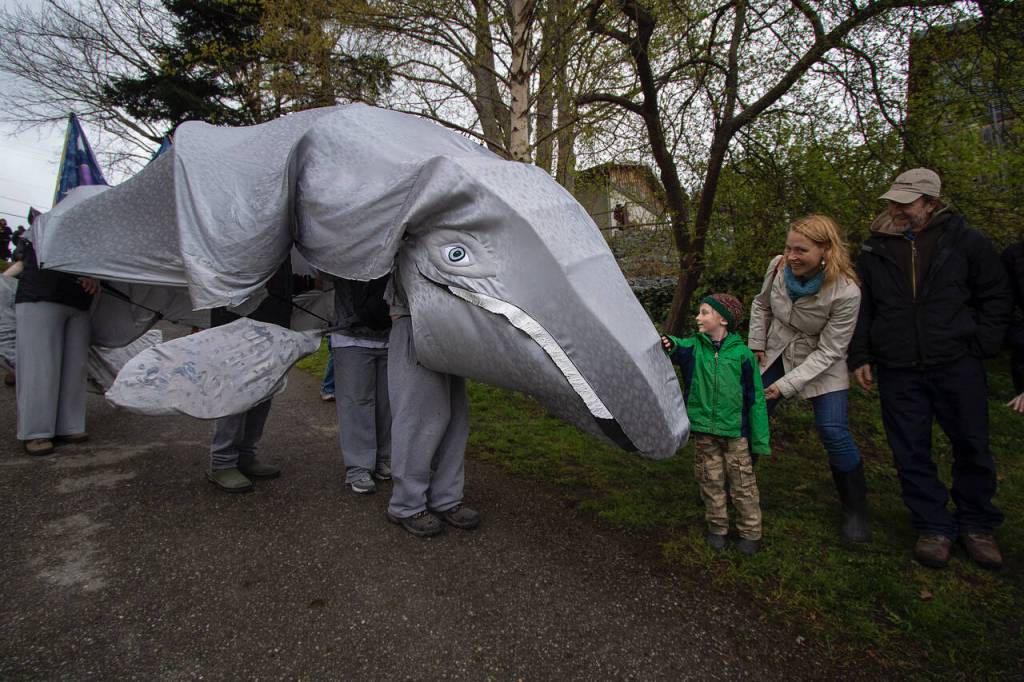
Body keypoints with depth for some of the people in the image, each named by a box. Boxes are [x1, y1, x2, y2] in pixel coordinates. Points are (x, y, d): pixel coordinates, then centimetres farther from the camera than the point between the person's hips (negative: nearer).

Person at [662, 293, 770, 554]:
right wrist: (669, 345, -49)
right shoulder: (694, 347, -2)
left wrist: (760, 440, -2)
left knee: (742, 484, 9)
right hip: (704, 432, 2)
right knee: (711, 482, 13)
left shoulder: (742, 354, -9)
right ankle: (717, 527, 31)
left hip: (735, 432, -2)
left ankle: (750, 532, 27)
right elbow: (679, 349, -24)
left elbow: (755, 398, -4)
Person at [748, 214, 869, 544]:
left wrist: (787, 384, -25)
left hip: (822, 364, -4)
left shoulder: (845, 293, -28)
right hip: (776, 354, 4)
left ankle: (855, 510, 9)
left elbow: (828, 352, -22)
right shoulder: (778, 266, -16)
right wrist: (757, 345, 2)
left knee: (833, 431, -13)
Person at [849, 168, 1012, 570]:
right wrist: (859, 357, 3)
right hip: (897, 371, 1)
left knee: (972, 447, 10)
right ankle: (934, 527, 20)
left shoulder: (965, 242, 1)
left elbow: (996, 297, 7)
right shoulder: (875, 250, 5)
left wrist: (980, 347, -2)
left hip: (957, 366, 0)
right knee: (911, 453, 5)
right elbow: (860, 308, 9)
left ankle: (977, 526, 29)